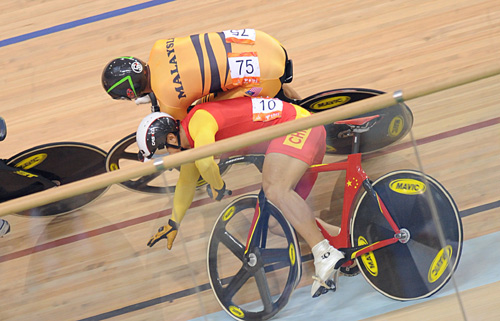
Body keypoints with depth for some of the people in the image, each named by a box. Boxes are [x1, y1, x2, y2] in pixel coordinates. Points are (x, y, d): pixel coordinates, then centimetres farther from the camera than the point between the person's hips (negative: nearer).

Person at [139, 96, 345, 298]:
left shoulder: (199, 120, -19)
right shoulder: (190, 139, 13)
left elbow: (205, 163, -37)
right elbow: (186, 182, 27)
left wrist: (217, 187, -14)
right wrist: (173, 225, 36)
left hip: (299, 124, -10)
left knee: (275, 190, -29)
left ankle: (325, 254, -37)